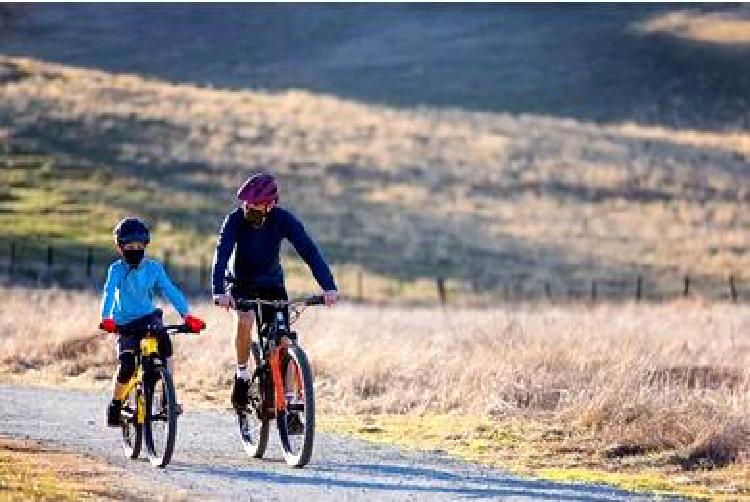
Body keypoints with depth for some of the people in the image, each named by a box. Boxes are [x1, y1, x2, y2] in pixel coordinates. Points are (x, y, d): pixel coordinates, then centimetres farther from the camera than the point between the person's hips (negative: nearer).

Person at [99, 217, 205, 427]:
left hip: (149, 317, 2)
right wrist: (106, 319, -43)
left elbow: (171, 291, -14)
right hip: (125, 324, -1)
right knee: (127, 366, -17)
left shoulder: (153, 268, -5)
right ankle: (116, 405, 7)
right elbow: (109, 293, -25)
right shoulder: (117, 270, -11)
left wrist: (187, 315, -28)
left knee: (165, 343, -28)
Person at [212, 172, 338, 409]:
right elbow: (222, 254, -37)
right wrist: (219, 291, -54)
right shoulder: (235, 220, -25)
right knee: (244, 319, -31)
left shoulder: (283, 220, -23)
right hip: (241, 283, -1)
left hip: (272, 282, 1)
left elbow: (308, 250, -30)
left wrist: (329, 287, -44)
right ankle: (242, 374, -10)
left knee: (283, 339, -10)